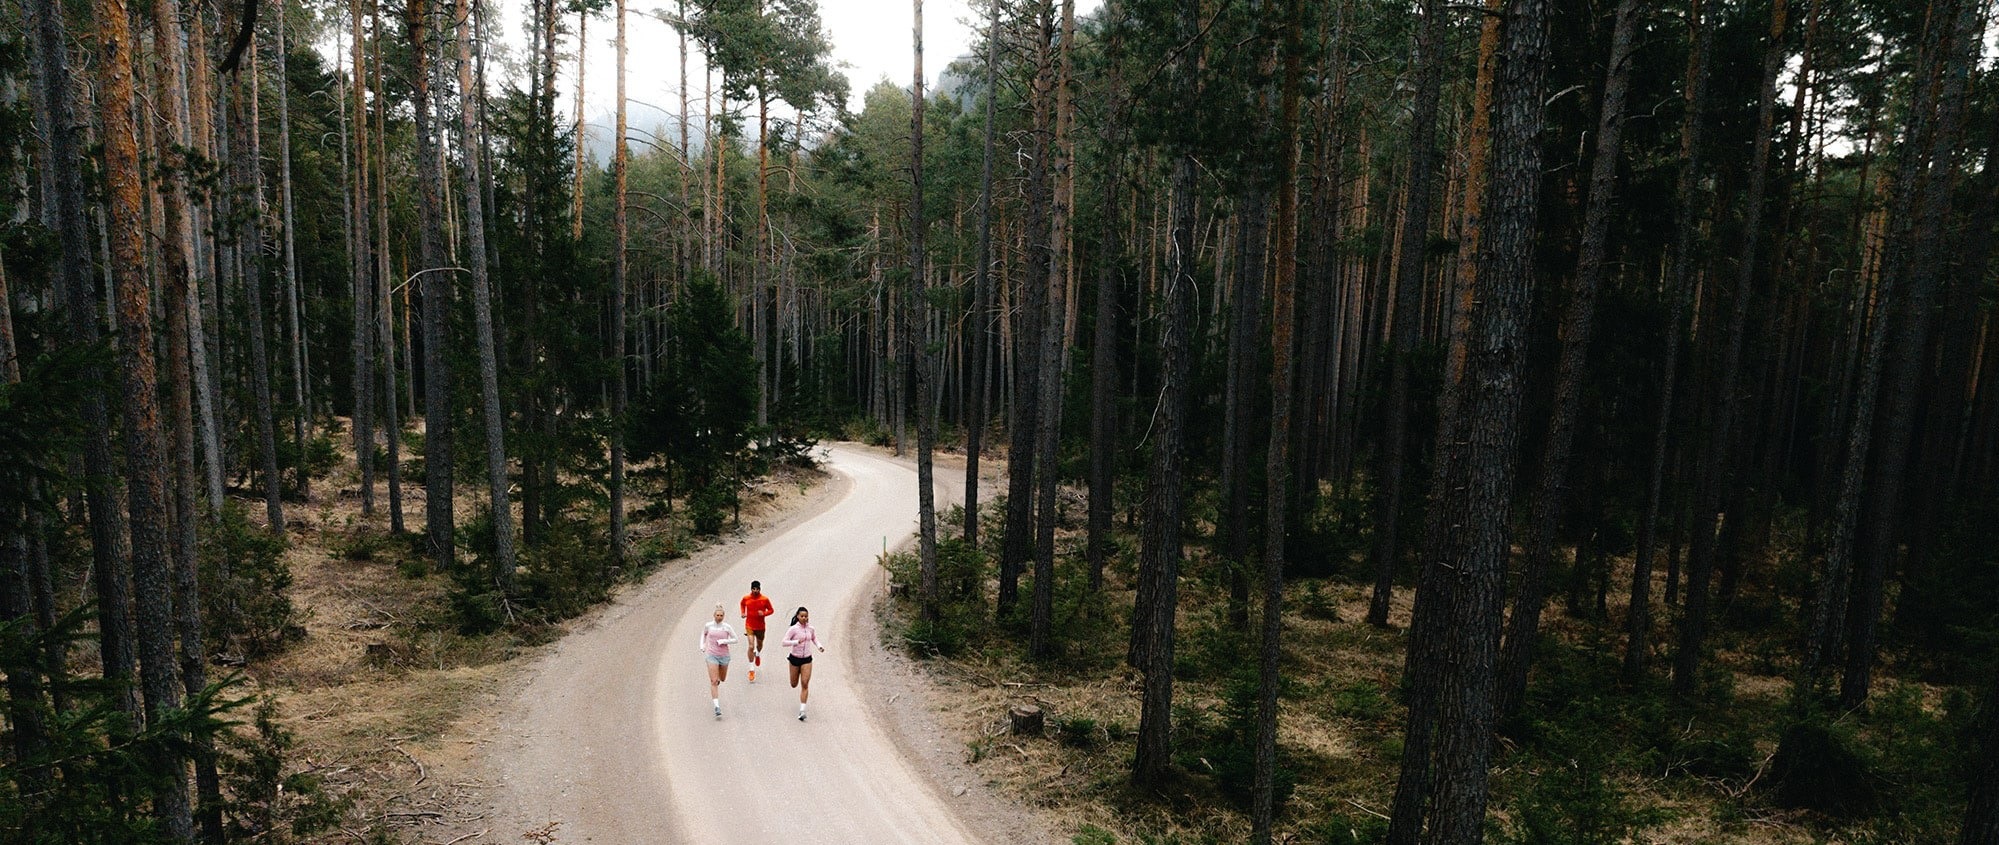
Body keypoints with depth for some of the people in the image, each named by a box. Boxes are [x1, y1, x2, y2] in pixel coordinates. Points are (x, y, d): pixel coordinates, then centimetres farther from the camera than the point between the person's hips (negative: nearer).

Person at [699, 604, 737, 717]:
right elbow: (703, 633, 19)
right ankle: (717, 707, -13)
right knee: (714, 681, -11)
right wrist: (702, 645, 8)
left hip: (724, 655, 1)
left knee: (722, 679, 18)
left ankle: (717, 679, 57)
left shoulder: (727, 627, -5)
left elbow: (735, 639, -2)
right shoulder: (709, 626, -2)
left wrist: (724, 641, -15)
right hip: (712, 655, -1)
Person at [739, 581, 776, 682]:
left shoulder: (765, 599, -9)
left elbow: (771, 610, 0)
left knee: (759, 645, 20)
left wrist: (764, 613, -18)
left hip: (760, 627, 1)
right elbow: (742, 604, 18)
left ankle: (758, 655, 57)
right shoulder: (746, 598, -5)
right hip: (749, 626, -1)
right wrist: (743, 613, 3)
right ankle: (751, 669, -6)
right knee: (751, 647, -13)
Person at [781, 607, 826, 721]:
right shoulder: (793, 629, -14)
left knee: (805, 684, -9)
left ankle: (802, 710, -6)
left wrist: (819, 646, -1)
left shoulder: (810, 629, -2)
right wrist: (797, 642, -32)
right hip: (795, 659, -1)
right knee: (794, 685, 13)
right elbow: (784, 642, -18)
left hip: (807, 660, 1)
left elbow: (814, 638, 17)